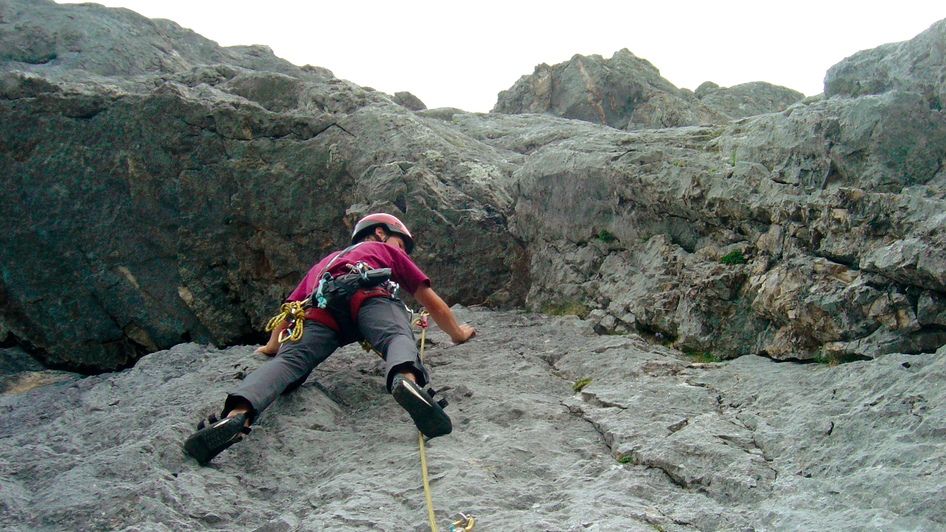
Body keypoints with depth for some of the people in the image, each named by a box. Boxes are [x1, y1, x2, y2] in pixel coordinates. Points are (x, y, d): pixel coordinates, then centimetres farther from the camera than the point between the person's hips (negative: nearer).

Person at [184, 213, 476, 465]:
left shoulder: (323, 263, 49)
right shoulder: (387, 250, 39)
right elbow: (431, 302, 40)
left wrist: (273, 345, 67)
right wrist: (458, 333, 54)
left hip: (320, 307, 3)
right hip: (366, 294, -3)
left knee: (289, 360, -17)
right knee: (397, 336, -26)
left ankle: (238, 414, -46)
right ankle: (406, 378, -62)